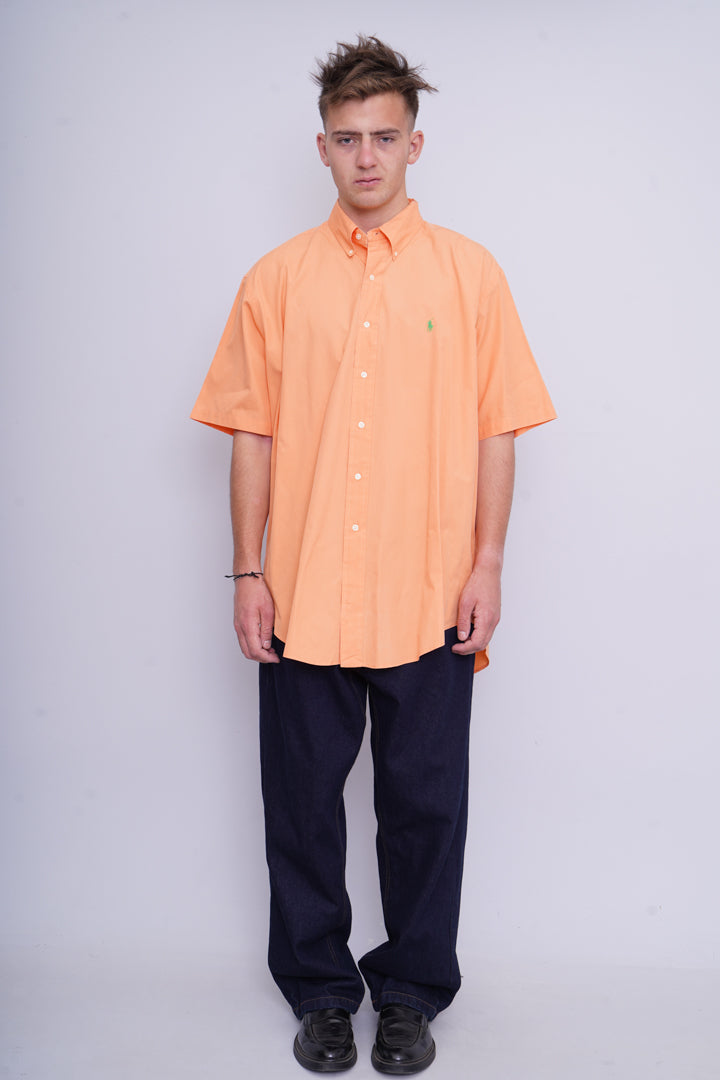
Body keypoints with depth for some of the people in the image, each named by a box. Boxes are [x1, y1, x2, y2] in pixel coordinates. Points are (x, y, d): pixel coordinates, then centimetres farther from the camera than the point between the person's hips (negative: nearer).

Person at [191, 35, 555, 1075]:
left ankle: (412, 991, 31)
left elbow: (496, 431, 3)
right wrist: (249, 571, -1)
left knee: (425, 802, 9)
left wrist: (487, 565, -4)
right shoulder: (277, 279, 5)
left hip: (429, 599, -1)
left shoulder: (470, 272, 3)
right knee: (303, 800, 11)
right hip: (302, 595, 1)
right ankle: (319, 990, 33)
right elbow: (253, 435, 4)